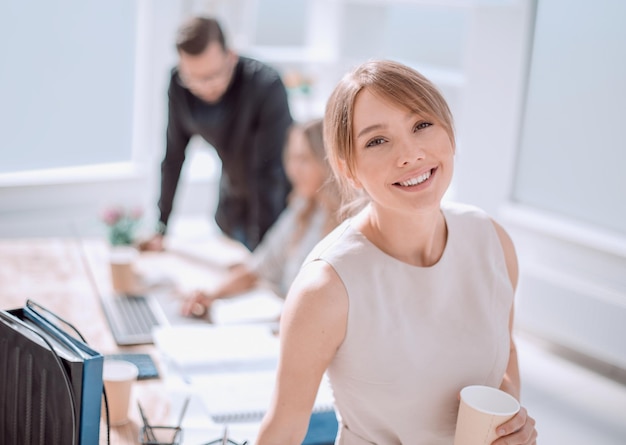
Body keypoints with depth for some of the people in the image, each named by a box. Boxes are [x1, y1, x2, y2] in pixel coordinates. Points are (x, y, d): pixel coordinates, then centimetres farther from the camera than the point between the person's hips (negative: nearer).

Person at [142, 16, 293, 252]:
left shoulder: (267, 86, -30)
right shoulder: (178, 85, -16)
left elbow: (271, 171, -30)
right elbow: (173, 157, -6)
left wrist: (264, 246, -32)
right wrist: (162, 227, -4)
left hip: (277, 199, -4)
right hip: (234, 199, 4)